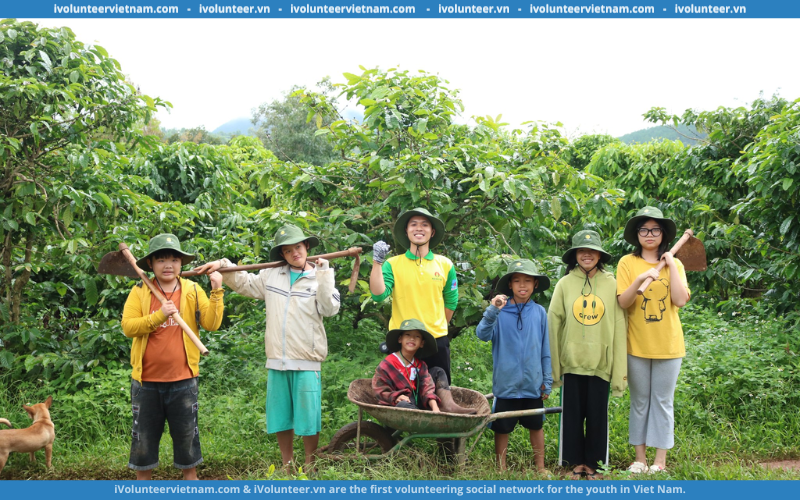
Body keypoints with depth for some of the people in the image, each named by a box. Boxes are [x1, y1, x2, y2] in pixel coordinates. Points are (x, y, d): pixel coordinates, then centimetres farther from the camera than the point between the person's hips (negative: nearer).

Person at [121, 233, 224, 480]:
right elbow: (128, 327, -12)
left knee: (186, 434, 12)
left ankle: (190, 477, 28)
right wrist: (159, 316, -23)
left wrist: (217, 291, -19)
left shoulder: (193, 291, 0)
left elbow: (211, 324, -10)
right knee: (144, 436, 12)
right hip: (146, 380, 0)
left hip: (183, 380, 0)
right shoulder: (140, 292, -1)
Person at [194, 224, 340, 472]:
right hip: (277, 360, 4)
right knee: (280, 416, 13)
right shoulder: (271, 276, 10)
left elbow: (330, 309, -15)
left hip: (306, 362, -4)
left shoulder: (320, 278, 0)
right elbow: (243, 282, 23)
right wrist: (222, 265, 12)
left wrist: (324, 274, -15)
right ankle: (287, 465, 29)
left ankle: (310, 467, 20)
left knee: (308, 417, 3)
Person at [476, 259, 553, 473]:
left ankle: (540, 467, 31)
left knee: (536, 425, 15)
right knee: (502, 428, 9)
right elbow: (482, 335, -18)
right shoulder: (500, 311, -6)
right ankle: (501, 468, 25)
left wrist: (547, 380, 6)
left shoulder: (539, 312, 0)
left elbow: (545, 349, 5)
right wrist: (492, 311, -31)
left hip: (533, 384, 2)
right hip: (506, 383, -2)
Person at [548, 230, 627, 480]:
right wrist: (553, 367, -3)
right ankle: (576, 462, 22)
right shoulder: (564, 284, 1)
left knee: (598, 415, 7)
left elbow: (619, 328, -1)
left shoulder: (611, 284, -1)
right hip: (572, 361, 1)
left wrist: (619, 370, -4)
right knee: (572, 414, 8)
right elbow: (554, 324, 0)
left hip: (600, 363, 0)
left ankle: (594, 463, 23)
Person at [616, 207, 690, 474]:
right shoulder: (628, 262, -1)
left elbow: (680, 300, -10)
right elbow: (623, 302, -10)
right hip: (637, 345, 0)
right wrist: (639, 280, -25)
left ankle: (660, 460, 15)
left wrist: (671, 265, -10)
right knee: (640, 401, 9)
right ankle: (640, 457, 19)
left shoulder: (674, 264, 3)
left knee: (663, 401, 6)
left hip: (668, 345, 1)